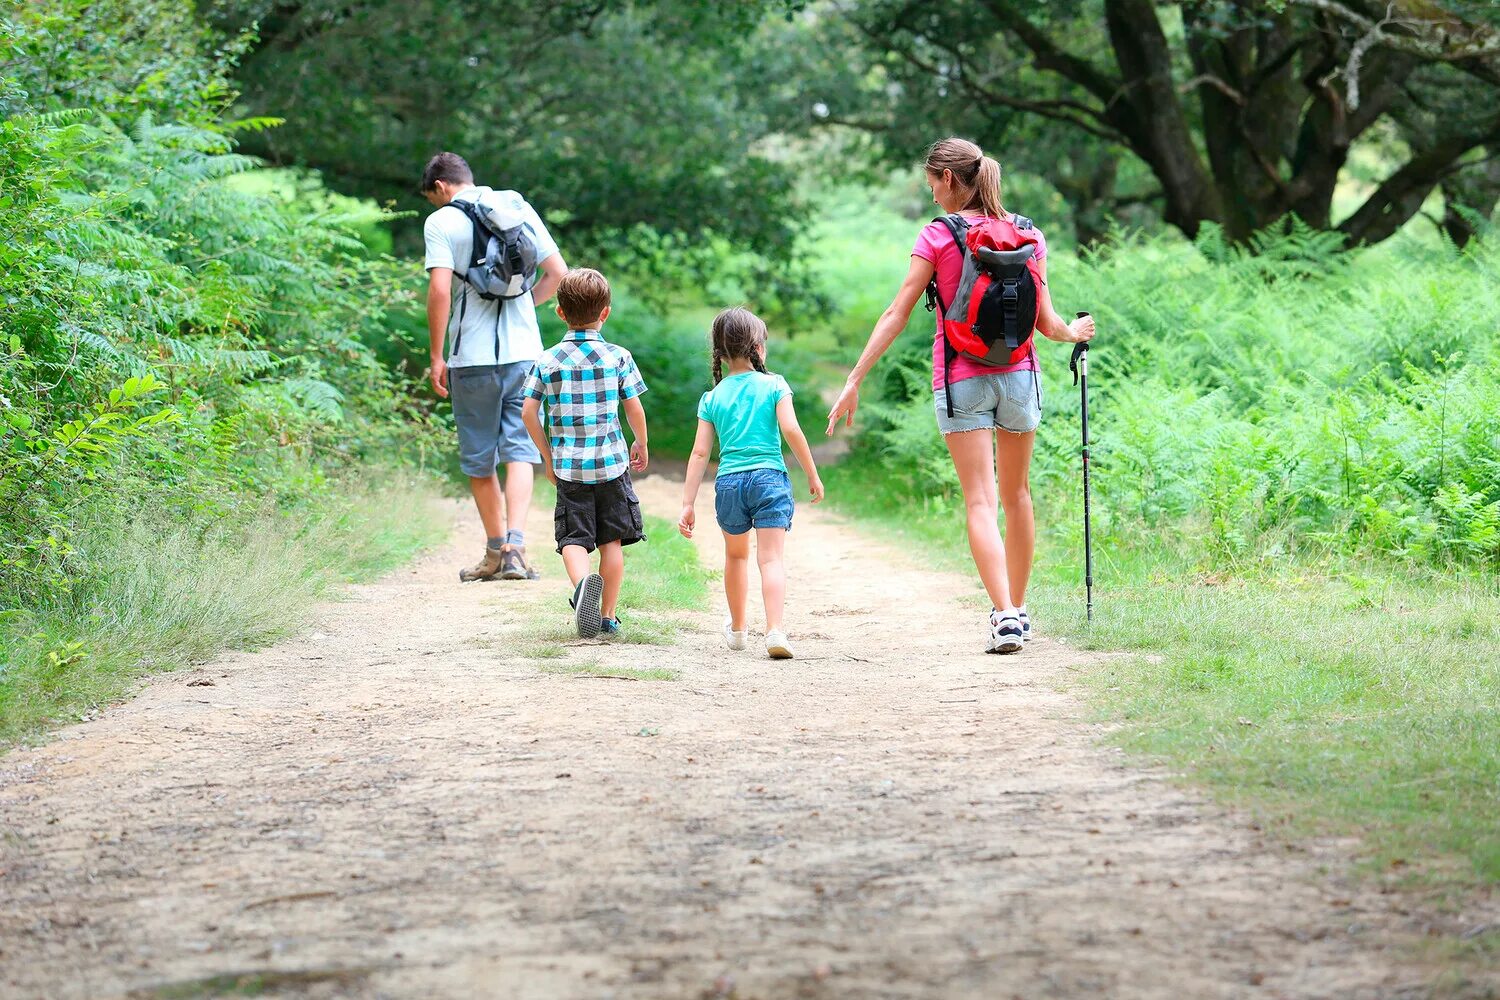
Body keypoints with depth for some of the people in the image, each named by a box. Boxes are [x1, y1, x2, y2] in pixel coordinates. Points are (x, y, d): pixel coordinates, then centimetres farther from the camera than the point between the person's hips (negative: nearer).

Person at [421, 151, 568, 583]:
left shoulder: (441, 222, -4)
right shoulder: (519, 208, 9)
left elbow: (440, 289, -14)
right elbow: (557, 273, 7)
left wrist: (436, 357, -8)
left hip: (472, 356, -3)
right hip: (523, 350, 3)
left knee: (479, 459, 10)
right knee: (519, 451, 2)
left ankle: (496, 551, 19)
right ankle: (515, 548, -14)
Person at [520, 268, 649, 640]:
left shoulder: (547, 361, -1)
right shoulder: (618, 357, -3)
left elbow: (528, 412, -3)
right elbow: (634, 408, 0)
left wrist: (547, 456, 10)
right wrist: (641, 445, 19)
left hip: (569, 466, 0)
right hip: (611, 463, 0)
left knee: (574, 538, 1)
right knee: (612, 540, 10)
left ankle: (583, 582, -30)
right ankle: (608, 616, 12)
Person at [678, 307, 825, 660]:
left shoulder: (713, 398, 8)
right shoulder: (773, 385, 1)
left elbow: (700, 453, 4)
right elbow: (791, 430, -10)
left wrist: (688, 504, 4)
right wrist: (813, 475, -1)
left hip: (728, 482, 3)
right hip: (769, 478, -3)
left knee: (736, 555, 23)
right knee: (771, 558, -8)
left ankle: (737, 628, 38)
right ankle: (775, 631, -25)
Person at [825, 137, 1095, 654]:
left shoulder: (938, 237, -6)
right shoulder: (1028, 234, 4)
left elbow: (897, 314, -8)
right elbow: (1045, 322, 4)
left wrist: (854, 381, -5)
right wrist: (1074, 333, 27)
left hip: (960, 380, -3)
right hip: (1018, 374, 3)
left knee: (980, 501, -6)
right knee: (1017, 495, 18)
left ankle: (1004, 615, -20)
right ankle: (1017, 609, 27)